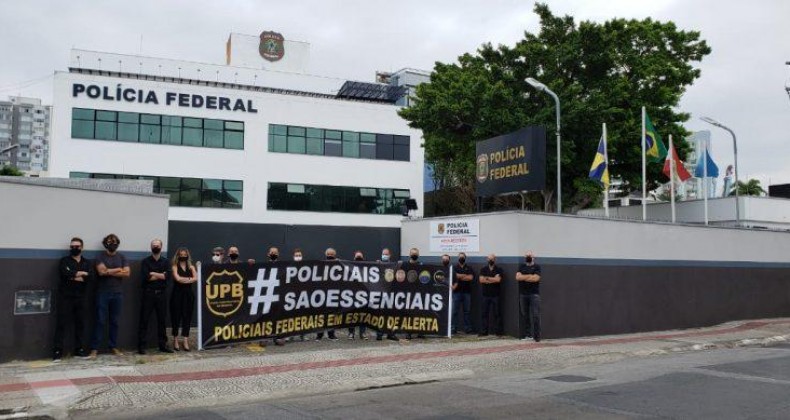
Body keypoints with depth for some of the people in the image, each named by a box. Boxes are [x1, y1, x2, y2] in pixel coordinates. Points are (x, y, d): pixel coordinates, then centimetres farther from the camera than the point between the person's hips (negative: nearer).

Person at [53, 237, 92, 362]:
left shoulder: (86, 262, 12)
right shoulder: (64, 261, 5)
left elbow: (88, 277, -6)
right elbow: (65, 273, -16)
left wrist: (72, 276, -12)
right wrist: (81, 273, -8)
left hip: (80, 297, 3)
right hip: (65, 297, -3)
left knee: (80, 323, 5)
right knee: (61, 323, -6)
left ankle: (79, 349, 14)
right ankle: (57, 351, -6)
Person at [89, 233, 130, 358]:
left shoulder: (122, 257, 9)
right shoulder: (100, 257, 1)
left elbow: (127, 273, -3)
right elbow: (102, 271, -15)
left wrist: (110, 272, -11)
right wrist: (118, 269, -7)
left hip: (117, 293, 3)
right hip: (103, 293, -3)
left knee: (115, 321, 7)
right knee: (100, 321, -3)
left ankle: (114, 346, 15)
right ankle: (94, 348, 0)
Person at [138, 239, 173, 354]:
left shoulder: (165, 261, 10)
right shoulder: (146, 261, 3)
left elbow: (167, 276, -7)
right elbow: (144, 277, -12)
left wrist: (153, 273, -9)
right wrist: (160, 275, -7)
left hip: (161, 294, 2)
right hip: (148, 293, -2)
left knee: (161, 320, 6)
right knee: (144, 320, -2)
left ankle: (162, 345, 12)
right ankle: (141, 346, 2)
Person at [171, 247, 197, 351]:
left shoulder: (191, 267, 10)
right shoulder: (175, 266, 3)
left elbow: (196, 278, -5)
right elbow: (177, 278, -13)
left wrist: (183, 280, -11)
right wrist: (189, 278, -3)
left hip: (188, 294, 2)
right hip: (177, 293, -2)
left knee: (187, 316, 0)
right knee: (176, 316, 0)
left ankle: (186, 341, 1)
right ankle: (175, 340, 8)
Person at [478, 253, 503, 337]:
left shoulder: (498, 269, 4)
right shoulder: (483, 269, 10)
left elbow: (498, 279, -12)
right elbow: (481, 280, -4)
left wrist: (487, 278, -6)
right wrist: (493, 279, -7)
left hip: (495, 295, -2)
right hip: (485, 294, 2)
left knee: (496, 313, -1)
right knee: (485, 313, 2)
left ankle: (498, 331, 4)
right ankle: (484, 331, 5)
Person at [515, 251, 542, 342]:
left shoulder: (537, 267, 4)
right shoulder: (521, 267, 13)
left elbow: (536, 278, -12)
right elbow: (517, 277, -3)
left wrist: (523, 277, -6)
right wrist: (530, 276, -8)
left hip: (534, 294, -4)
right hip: (523, 294, 4)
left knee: (535, 315, -9)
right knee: (525, 315, 6)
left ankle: (537, 336, -8)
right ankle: (529, 334, 14)